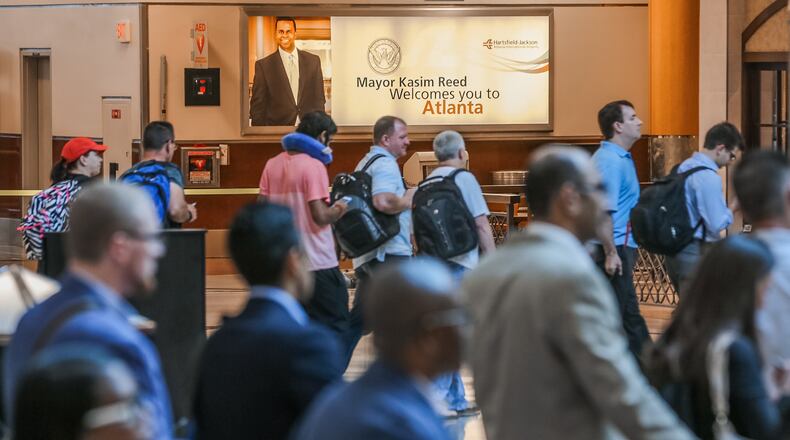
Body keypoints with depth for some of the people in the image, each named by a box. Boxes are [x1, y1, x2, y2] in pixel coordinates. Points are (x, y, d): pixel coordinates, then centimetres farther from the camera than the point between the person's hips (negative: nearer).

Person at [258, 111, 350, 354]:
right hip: (318, 262, -7)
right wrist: (340, 209, 0)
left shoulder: (272, 165, 7)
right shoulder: (314, 165, -12)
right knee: (335, 325, 1)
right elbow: (321, 216, -18)